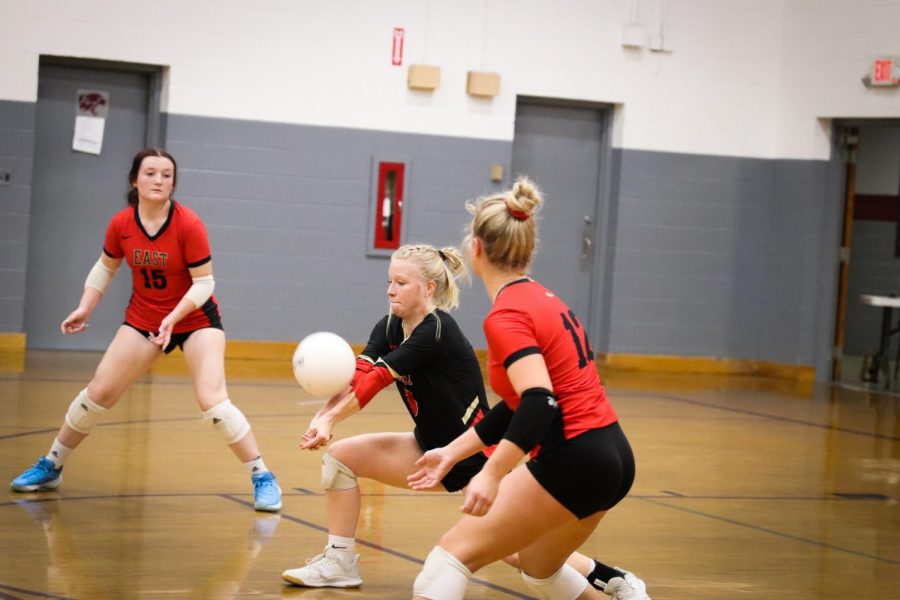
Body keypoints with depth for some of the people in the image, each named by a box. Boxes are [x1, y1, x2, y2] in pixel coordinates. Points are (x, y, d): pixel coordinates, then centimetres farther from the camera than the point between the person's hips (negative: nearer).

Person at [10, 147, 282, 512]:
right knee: (99, 393, 1)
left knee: (213, 402, -19)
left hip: (196, 319, -4)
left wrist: (174, 317, -32)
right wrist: (85, 308, -2)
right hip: (142, 318, 4)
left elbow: (204, 283, -19)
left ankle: (262, 477, -7)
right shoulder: (120, 224, -9)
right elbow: (105, 267, 9)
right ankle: (50, 468, 19)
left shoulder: (189, 225, -22)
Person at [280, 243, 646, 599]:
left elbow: (377, 379, -30)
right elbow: (358, 375, -15)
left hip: (475, 456, -8)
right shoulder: (389, 328, 0)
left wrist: (330, 418, -35)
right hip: (431, 448, 8)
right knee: (340, 456, -1)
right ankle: (340, 563, 11)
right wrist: (323, 418, -32)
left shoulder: (437, 331, -23)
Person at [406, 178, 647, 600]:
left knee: (454, 552, -6)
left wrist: (492, 474, -34)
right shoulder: (542, 298, 14)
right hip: (613, 456, 9)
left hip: (572, 461, -9)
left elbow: (538, 403, -28)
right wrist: (452, 452, 22)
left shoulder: (507, 316, -13)